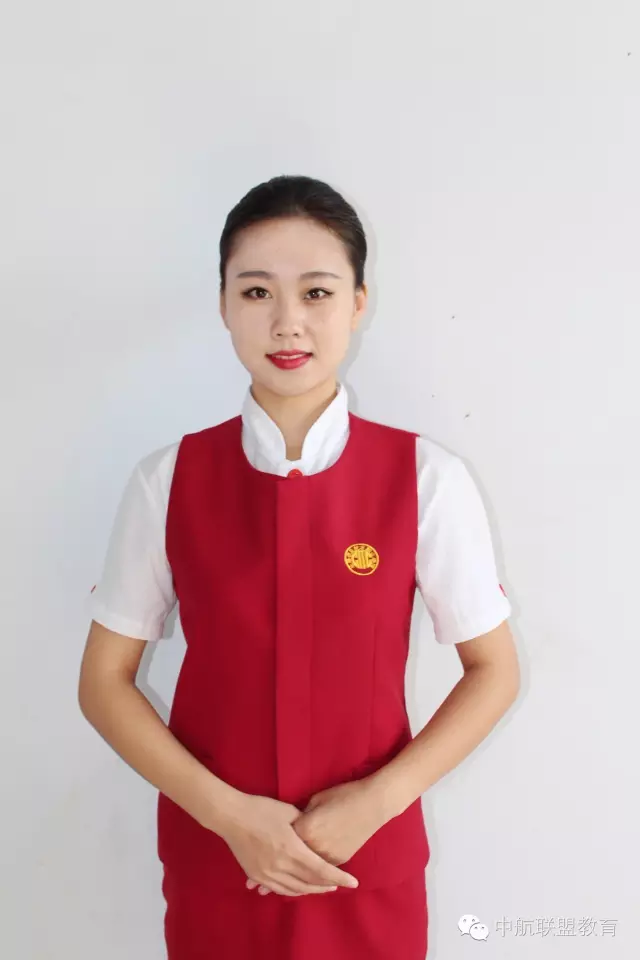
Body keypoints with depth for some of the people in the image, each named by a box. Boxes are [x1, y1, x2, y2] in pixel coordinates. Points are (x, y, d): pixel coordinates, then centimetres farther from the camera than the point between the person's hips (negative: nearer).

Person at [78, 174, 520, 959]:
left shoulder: (427, 478, -13)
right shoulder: (167, 481, -9)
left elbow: (494, 671, -4)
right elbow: (104, 681, -3)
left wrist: (377, 800, -13)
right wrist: (224, 810, -13)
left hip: (371, 858, 0)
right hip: (212, 853, 1)